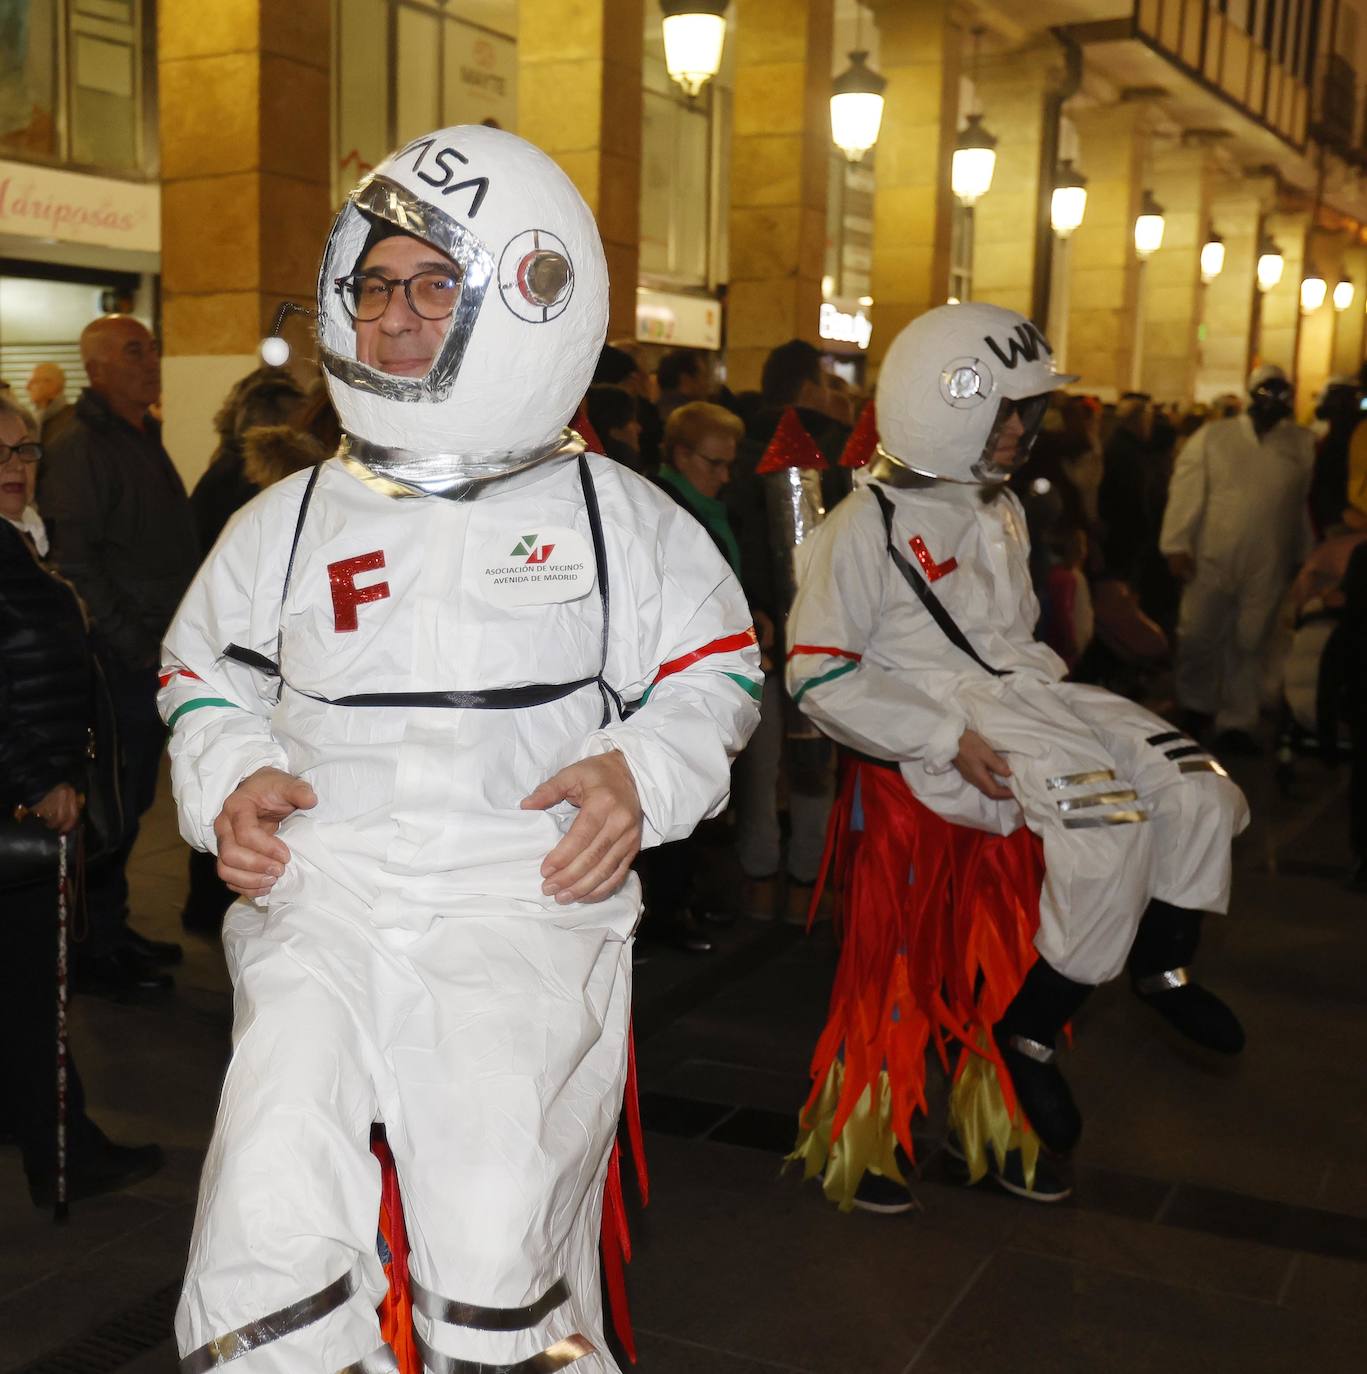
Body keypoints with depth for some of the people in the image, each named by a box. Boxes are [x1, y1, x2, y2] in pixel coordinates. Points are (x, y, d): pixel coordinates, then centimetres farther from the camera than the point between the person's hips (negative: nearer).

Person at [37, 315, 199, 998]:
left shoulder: (145, 443, 17)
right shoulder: (81, 451, -12)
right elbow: (75, 568, -19)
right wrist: (138, 648, -18)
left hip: (155, 663, 9)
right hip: (119, 666, -9)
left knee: (131, 804, 15)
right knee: (110, 809, -1)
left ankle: (114, 930, 27)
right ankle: (95, 954, 10)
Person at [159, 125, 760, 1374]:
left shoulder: (611, 513, 10)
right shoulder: (291, 520, 15)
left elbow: (715, 668, 15)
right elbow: (205, 671, 25)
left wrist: (644, 771, -5)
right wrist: (228, 780, 4)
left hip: (529, 899, -2)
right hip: (322, 895, 2)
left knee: (497, 1267, -13)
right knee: (274, 1242, -13)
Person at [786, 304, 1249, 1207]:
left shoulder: (998, 507, 18)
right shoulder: (868, 525, -9)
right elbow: (820, 675, -12)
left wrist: (1047, 683, 9)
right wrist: (949, 740, -18)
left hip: (1024, 690, 8)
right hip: (945, 713, -8)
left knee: (1196, 790, -6)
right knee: (1110, 815, -28)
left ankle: (1163, 960, 19)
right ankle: (1027, 1032, -11)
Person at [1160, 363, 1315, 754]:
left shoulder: (1304, 445, 6)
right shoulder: (1211, 437, 2)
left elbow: (1309, 502, 8)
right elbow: (1185, 492, -2)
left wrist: (1305, 558, 6)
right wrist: (1177, 544, -9)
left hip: (1268, 568, 1)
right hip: (1210, 560, 0)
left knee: (1251, 647, 5)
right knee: (1198, 637, 7)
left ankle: (1236, 725, 16)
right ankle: (1195, 707, 29)